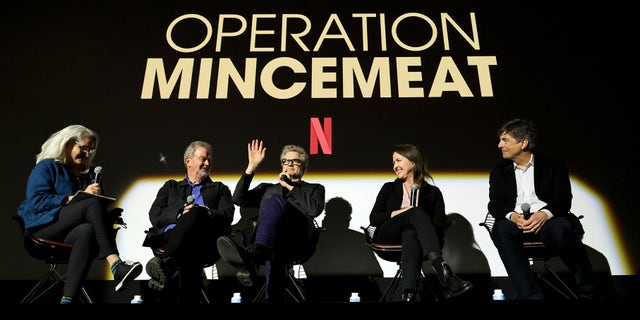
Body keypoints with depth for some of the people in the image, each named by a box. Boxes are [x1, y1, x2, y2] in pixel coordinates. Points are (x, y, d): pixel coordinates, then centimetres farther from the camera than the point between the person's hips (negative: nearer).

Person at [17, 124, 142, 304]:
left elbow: (102, 207, 20)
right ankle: (116, 265, -44)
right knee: (92, 203, -32)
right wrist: (75, 198, -13)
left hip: (71, 230, 4)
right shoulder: (46, 167, 9)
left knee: (87, 231, -37)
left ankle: (67, 298, -47)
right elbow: (36, 200, -7)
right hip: (43, 225, -4)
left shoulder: (90, 174, 25)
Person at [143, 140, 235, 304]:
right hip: (169, 236, 1)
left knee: (197, 213, -37)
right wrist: (181, 213, -5)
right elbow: (154, 215, 14)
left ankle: (165, 261, -45)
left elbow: (227, 216, 10)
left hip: (204, 243, -1)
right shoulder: (171, 186, 33)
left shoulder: (220, 189, 30)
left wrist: (205, 215, -11)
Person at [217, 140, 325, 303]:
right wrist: (252, 166, 13)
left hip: (298, 238, -3)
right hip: (271, 237, 3)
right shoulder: (267, 189, 37)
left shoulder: (314, 188, 30)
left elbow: (315, 209, 4)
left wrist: (290, 186, 11)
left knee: (276, 200, -36)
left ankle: (252, 255, -62)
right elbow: (239, 199, 20)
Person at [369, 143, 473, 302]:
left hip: (413, 234, 0)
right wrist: (398, 213, -6)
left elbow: (440, 225, 5)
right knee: (417, 213, -32)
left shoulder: (433, 192, 18)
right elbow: (373, 219, 11)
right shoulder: (389, 188, 22)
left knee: (411, 233, -40)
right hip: (388, 237, 0)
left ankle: (408, 295, -60)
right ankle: (443, 269, -53)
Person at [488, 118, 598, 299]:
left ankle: (588, 291, -14)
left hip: (547, 220, -1)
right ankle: (529, 295, -36)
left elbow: (564, 200, 1)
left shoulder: (552, 166, 12)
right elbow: (495, 204, 6)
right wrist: (512, 216, -17)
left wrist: (545, 214, -21)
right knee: (501, 229, -34)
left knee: (560, 229, -36)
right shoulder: (499, 171, 17)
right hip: (515, 222, 1)